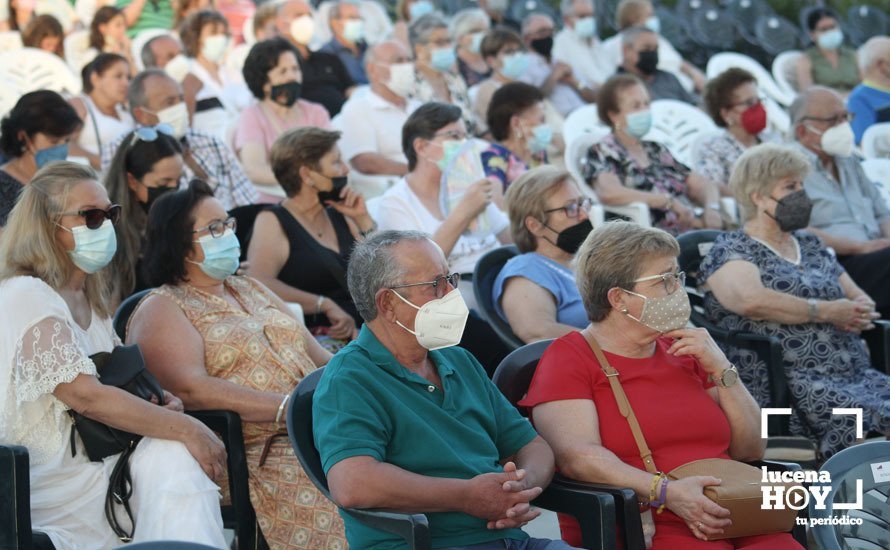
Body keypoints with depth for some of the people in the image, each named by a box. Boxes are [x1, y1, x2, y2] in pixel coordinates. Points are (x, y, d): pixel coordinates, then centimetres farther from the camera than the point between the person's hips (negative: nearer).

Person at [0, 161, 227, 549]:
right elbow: (85, 395, -24)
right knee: (175, 455, -24)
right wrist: (187, 429, -23)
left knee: (178, 452, -19)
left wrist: (160, 400, -4)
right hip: (48, 481, -8)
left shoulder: (87, 298, 14)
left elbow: (123, 377, 20)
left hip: (91, 456, 8)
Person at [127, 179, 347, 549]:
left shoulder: (251, 290, 26)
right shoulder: (161, 309, 3)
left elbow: (316, 355, 22)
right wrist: (288, 407, -21)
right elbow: (191, 389, -14)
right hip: (258, 451, -7)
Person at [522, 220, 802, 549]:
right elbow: (577, 456, -14)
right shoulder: (569, 359, 3)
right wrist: (666, 492, -26)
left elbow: (751, 450, 18)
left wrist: (720, 370, 5)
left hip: (733, 519, 6)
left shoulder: (682, 352, 20)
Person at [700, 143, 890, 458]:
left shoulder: (810, 245, 27)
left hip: (855, 373, 7)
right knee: (860, 420, -34)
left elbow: (861, 299, 30)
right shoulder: (730, 251, 4)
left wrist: (860, 312, 4)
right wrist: (826, 312, -9)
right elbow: (752, 301, -16)